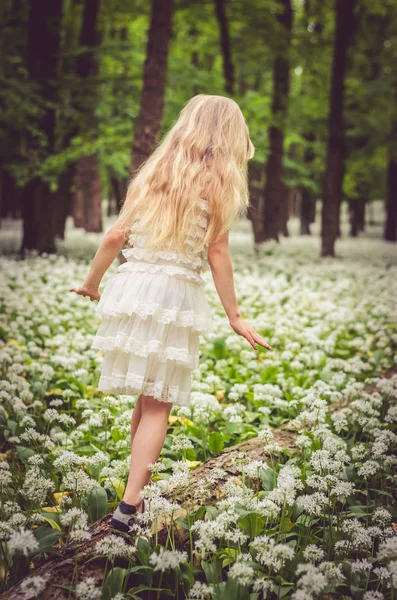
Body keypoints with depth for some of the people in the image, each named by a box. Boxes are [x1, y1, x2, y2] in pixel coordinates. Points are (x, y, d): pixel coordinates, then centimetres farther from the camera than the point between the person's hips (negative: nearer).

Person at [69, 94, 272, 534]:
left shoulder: (154, 171, 12)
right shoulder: (216, 181, -1)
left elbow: (115, 236, 9)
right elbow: (217, 253, -3)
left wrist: (91, 282, 22)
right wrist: (234, 316, 3)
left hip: (131, 287, 5)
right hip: (176, 295, -4)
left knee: (146, 398, 14)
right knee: (157, 406, 1)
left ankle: (136, 493, 20)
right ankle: (129, 506, -5)